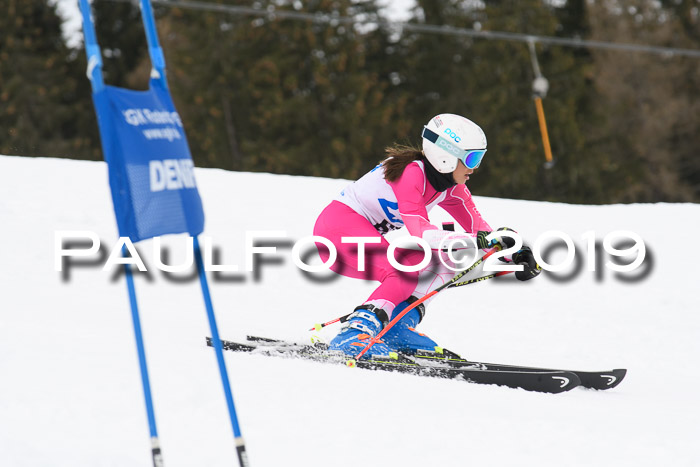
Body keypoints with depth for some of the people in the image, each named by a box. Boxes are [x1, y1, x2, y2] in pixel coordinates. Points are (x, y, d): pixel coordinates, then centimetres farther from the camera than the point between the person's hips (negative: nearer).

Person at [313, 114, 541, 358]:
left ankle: (395, 330, -5)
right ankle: (355, 334, -32)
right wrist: (474, 241, -42)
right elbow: (419, 232, -34)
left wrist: (515, 254, -10)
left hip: (364, 234, 10)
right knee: (409, 268, -28)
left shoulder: (450, 186, 2)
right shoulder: (410, 173, -24)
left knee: (445, 263, 4)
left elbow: (478, 227, 5)